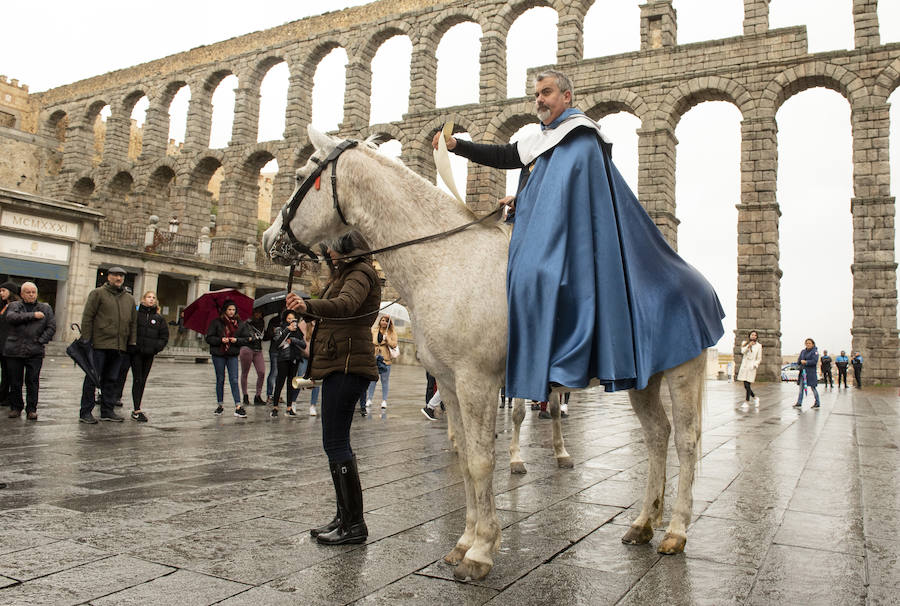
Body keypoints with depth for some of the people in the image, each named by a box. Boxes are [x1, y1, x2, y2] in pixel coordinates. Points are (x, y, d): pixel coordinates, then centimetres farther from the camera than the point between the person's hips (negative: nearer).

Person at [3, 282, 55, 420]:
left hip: (35, 352, 0)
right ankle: (16, 407, 20)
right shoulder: (14, 305, 10)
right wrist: (32, 315, -14)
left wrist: (40, 341, -5)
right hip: (14, 351, 0)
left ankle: (31, 409, 7)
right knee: (15, 381, 6)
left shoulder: (45, 308, 12)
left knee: (33, 381, -1)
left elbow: (52, 327, 6)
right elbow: (11, 317, -11)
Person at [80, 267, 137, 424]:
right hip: (99, 345, -5)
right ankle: (85, 412, 5)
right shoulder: (98, 293, 2)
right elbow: (87, 317, -3)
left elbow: (133, 322, 20)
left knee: (112, 380, 9)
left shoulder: (129, 299, 18)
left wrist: (132, 342, 12)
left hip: (119, 346, 5)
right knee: (92, 378, -1)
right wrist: (86, 339, -9)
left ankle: (107, 411, 16)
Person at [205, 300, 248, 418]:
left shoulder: (239, 323, 6)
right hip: (218, 355, 0)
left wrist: (236, 340, -13)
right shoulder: (216, 322, 0)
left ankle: (238, 407, -10)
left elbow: (245, 340, 7)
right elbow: (209, 338, -2)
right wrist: (220, 340, -17)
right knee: (220, 380, 9)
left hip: (232, 355, 1)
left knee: (234, 380, -6)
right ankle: (220, 405, 21)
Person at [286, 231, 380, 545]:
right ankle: (345, 517, 22)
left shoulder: (360, 273, -9)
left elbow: (345, 304, -32)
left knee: (335, 442, -11)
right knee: (336, 442, 13)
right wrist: (307, 308, 49)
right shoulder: (345, 273, 23)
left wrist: (308, 306, -48)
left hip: (346, 365, -11)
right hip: (339, 364, 11)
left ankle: (355, 524, -4)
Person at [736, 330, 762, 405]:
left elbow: (759, 359, 6)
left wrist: (754, 365, -8)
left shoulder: (758, 346, 4)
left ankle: (746, 402, -3)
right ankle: (755, 398, 26)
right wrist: (748, 346, -20)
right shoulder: (745, 343, 12)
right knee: (745, 385, 4)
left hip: (751, 367, -3)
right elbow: (742, 351, -7)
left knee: (747, 385, -11)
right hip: (744, 366, 3)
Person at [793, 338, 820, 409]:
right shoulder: (803, 351, 14)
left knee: (813, 387, 0)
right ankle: (799, 403, 9)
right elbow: (798, 361, 14)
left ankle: (817, 403, 11)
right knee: (801, 387, 6)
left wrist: (805, 362, -13)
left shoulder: (815, 351, -5)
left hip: (811, 372, -6)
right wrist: (801, 361, -6)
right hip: (803, 371, 6)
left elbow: (814, 361, -16)